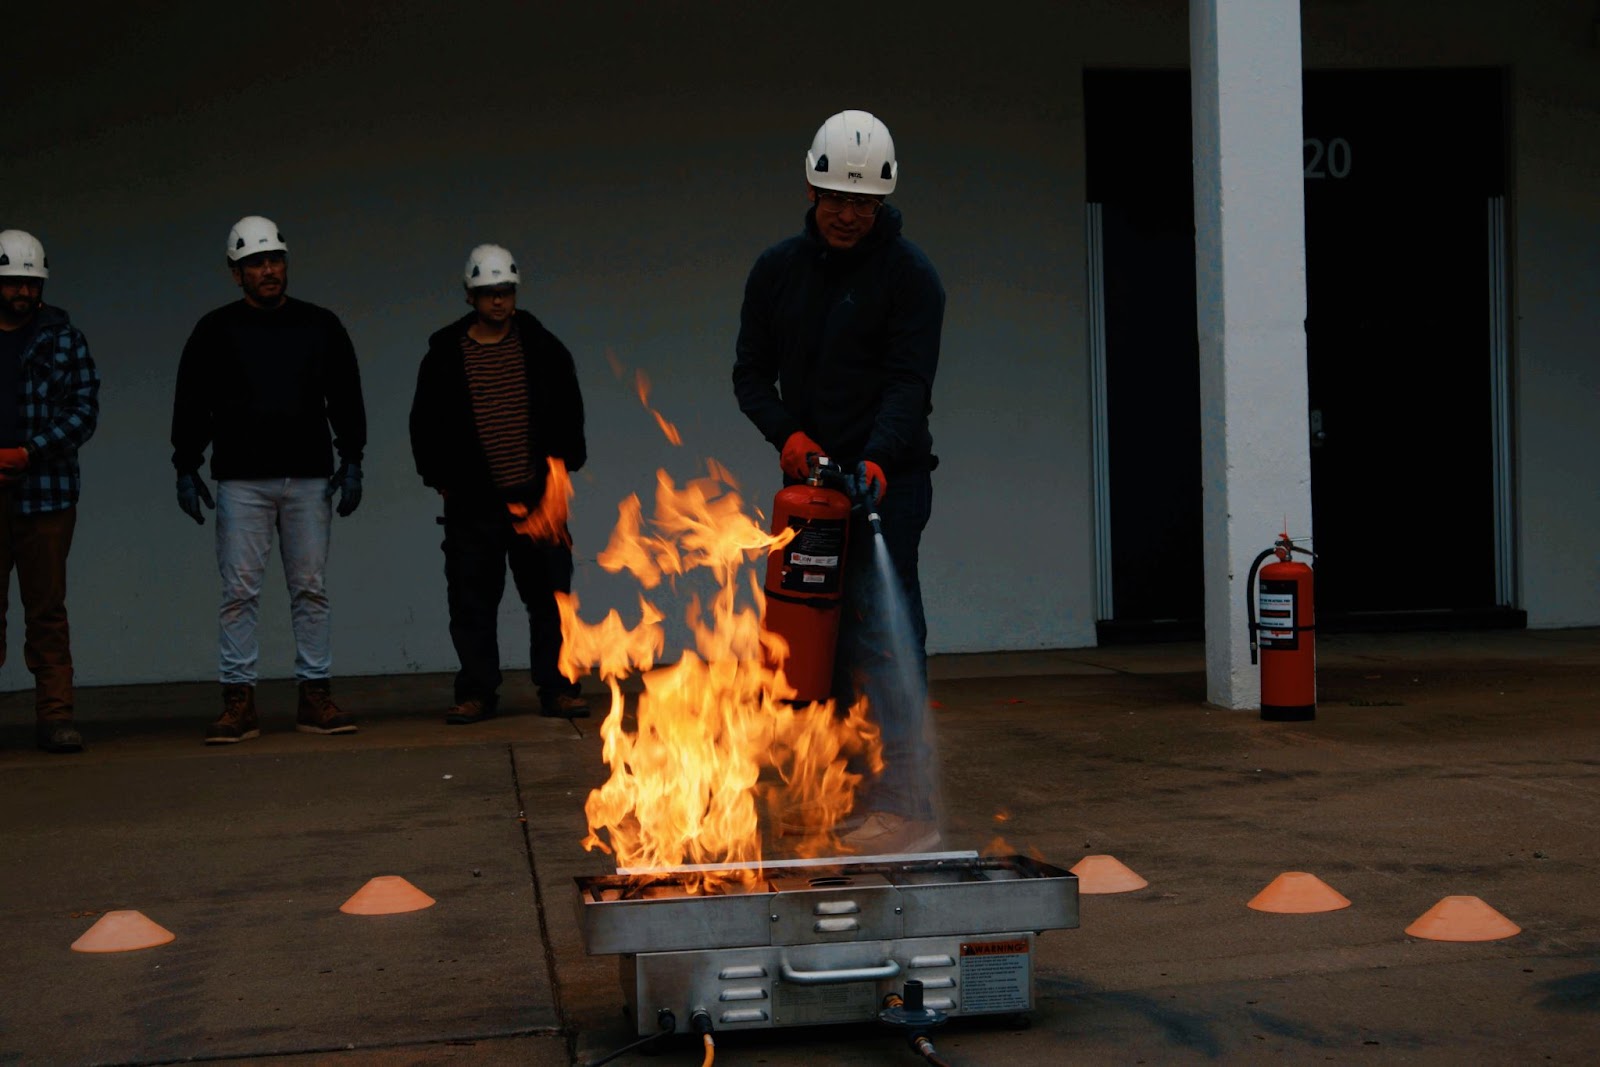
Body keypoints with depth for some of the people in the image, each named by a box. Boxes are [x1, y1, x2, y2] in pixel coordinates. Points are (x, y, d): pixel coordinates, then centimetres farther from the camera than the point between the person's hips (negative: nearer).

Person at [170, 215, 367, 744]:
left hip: (309, 479, 1)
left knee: (310, 588, 3)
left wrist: (351, 461, 2)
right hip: (241, 481, -1)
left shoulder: (320, 325, 10)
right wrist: (186, 468, 0)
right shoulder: (215, 330, 6)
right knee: (240, 590, -3)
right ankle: (239, 703, 0)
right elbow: (191, 403, 7)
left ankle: (315, 696, 7)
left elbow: (346, 398, 12)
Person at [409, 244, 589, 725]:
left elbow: (569, 413, 11)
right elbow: (425, 424, 7)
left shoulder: (542, 348, 4)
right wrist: (440, 479, 2)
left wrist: (564, 465, 4)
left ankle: (557, 689, 11)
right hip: (473, 503, 0)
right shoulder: (446, 355, 2)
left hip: (536, 495, 0)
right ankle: (477, 693, 12)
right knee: (473, 602, 4)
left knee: (550, 596, 4)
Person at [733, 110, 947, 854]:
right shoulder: (778, 269, 10)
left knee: (884, 631, -12)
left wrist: (877, 458, -29)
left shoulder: (910, 274, -4)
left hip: (888, 479, -5)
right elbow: (752, 373, 9)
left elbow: (909, 382, -13)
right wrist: (787, 434, -10)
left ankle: (906, 804, -12)